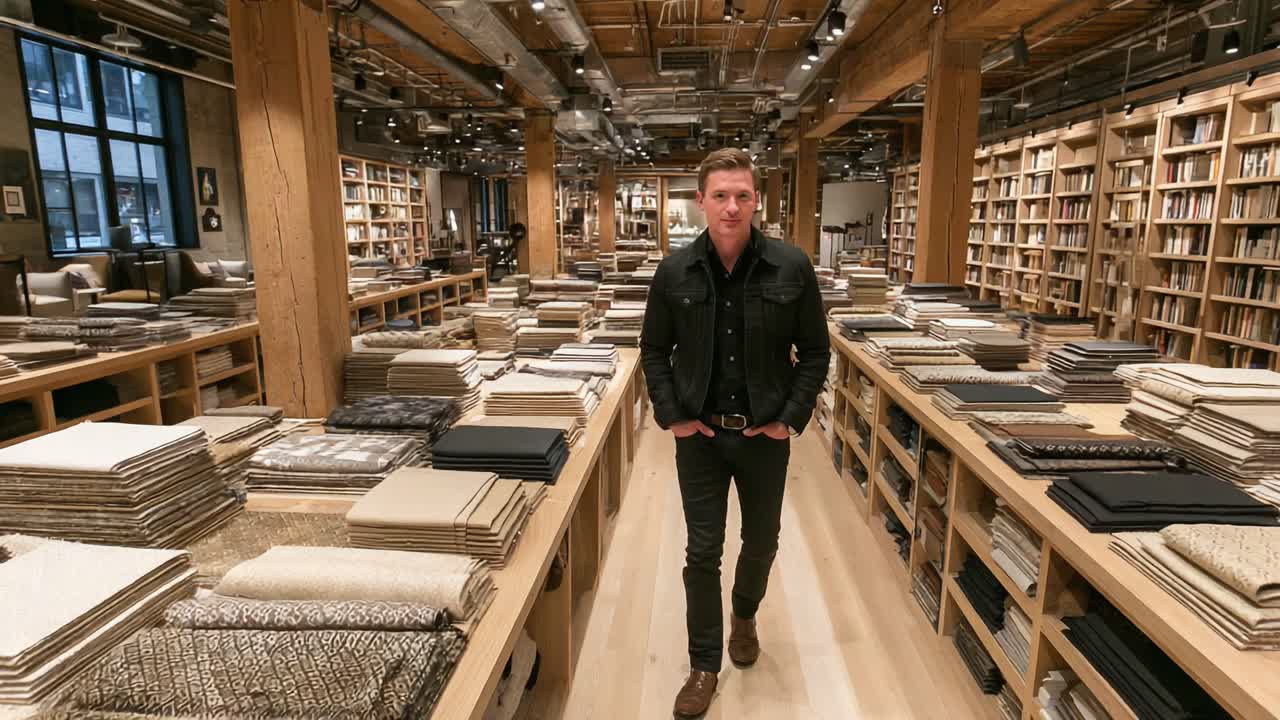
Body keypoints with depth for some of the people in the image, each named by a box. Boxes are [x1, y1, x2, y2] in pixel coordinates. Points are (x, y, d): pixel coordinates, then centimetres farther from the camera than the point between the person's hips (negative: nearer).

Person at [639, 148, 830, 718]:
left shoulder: (792, 268, -9)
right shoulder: (674, 272, -7)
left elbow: (815, 352, -1)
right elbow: (654, 351, 4)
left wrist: (791, 417, -8)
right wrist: (670, 415, -5)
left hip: (765, 434, 1)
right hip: (699, 435, 0)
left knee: (762, 539, 19)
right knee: (702, 552, 7)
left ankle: (744, 615, 50)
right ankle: (704, 665, 25)